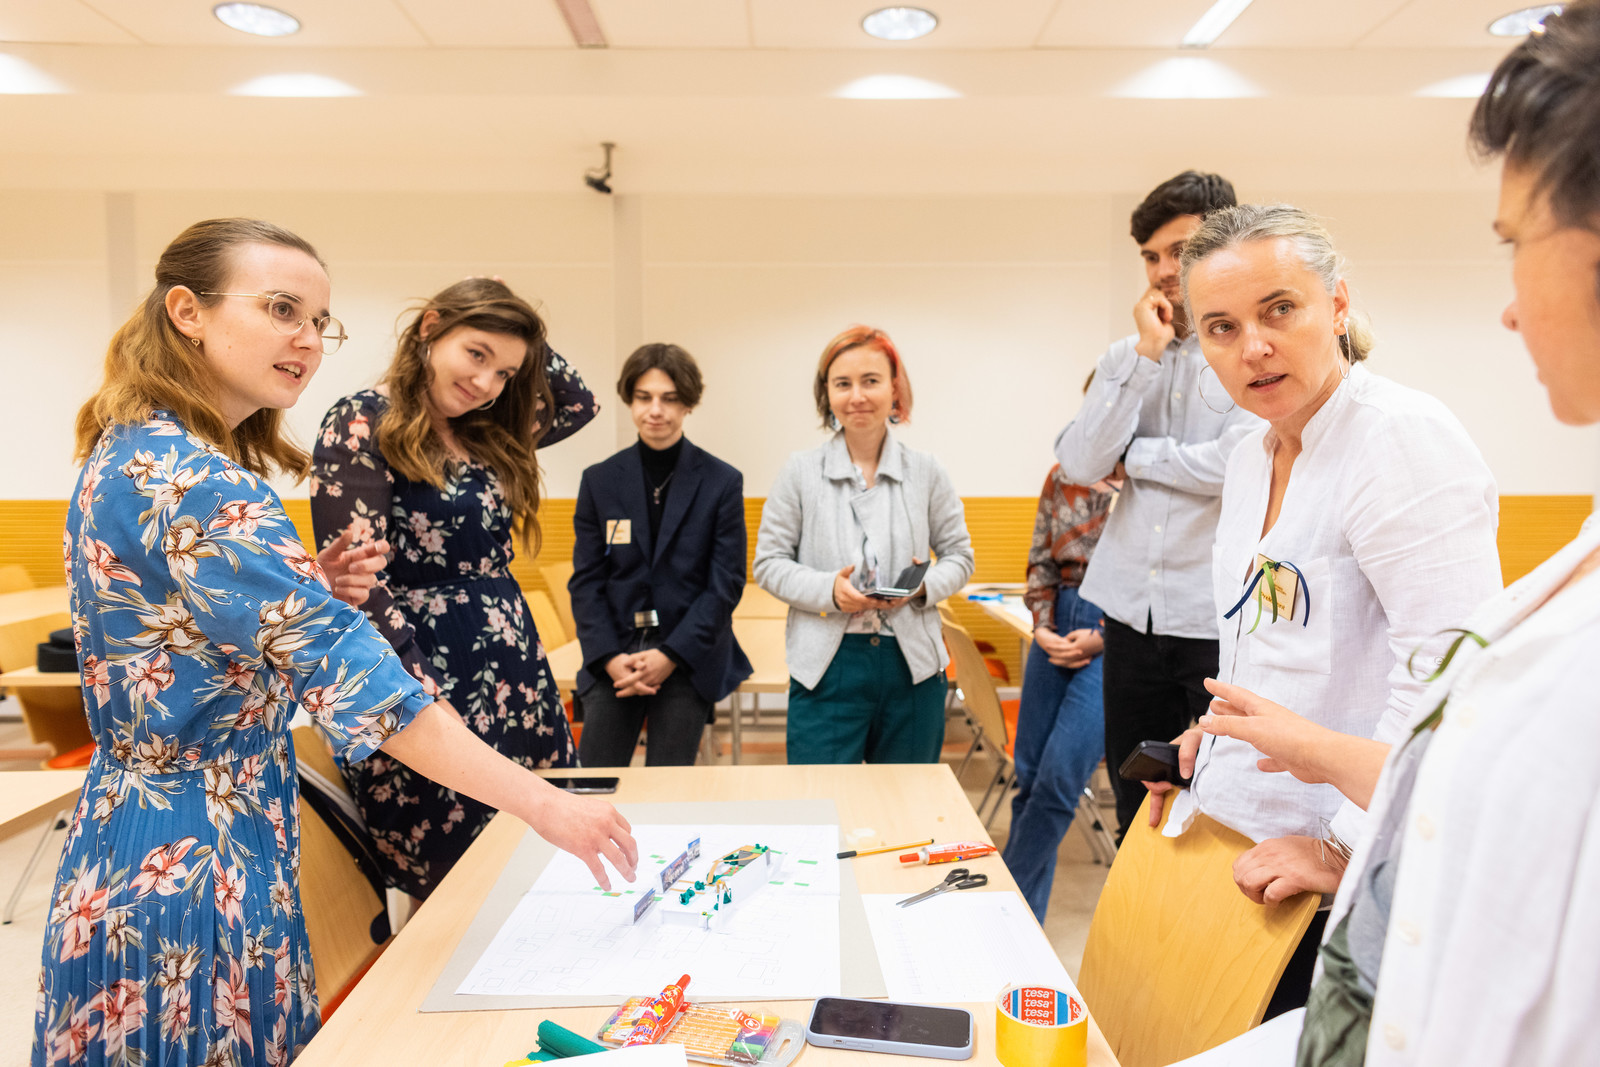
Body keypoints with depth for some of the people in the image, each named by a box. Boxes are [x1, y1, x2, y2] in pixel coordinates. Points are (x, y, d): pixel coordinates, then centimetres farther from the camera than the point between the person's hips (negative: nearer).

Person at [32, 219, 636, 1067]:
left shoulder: (131, 450, 7)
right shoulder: (188, 479, -24)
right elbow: (347, 675, -31)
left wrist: (302, 589, -2)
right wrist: (544, 804, -29)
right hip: (193, 866, -10)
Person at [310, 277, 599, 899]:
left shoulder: (489, 436, 11)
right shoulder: (363, 424, -9)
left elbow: (578, 404, 24)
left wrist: (525, 343, 10)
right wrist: (426, 699, -18)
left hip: (513, 666, 7)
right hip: (424, 671, -7)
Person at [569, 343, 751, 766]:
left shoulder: (722, 482, -1)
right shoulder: (599, 481, 5)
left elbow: (726, 584, -3)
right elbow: (586, 581, 4)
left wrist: (672, 655, -11)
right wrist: (610, 657, -9)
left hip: (688, 662, -1)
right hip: (613, 659, 2)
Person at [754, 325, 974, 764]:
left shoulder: (926, 472, 5)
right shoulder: (800, 472, 1)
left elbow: (959, 555, 11)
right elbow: (768, 563, 3)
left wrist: (923, 586, -10)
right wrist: (829, 590, -14)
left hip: (912, 665, 2)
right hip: (826, 666, -1)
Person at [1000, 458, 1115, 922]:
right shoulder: (1061, 477, 10)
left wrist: (1102, 638, -13)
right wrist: (1042, 626, 0)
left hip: (1117, 630, -5)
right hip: (1058, 623, 5)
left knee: (1059, 773, -9)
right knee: (1030, 771, 9)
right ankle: (1020, 909, 25)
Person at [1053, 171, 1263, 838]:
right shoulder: (1126, 357, 11)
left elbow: (1235, 463, -18)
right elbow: (1078, 465, -3)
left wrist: (1131, 456, -3)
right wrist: (1146, 353, -5)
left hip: (1221, 620, -5)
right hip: (1133, 615, 5)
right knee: (1136, 811, 15)